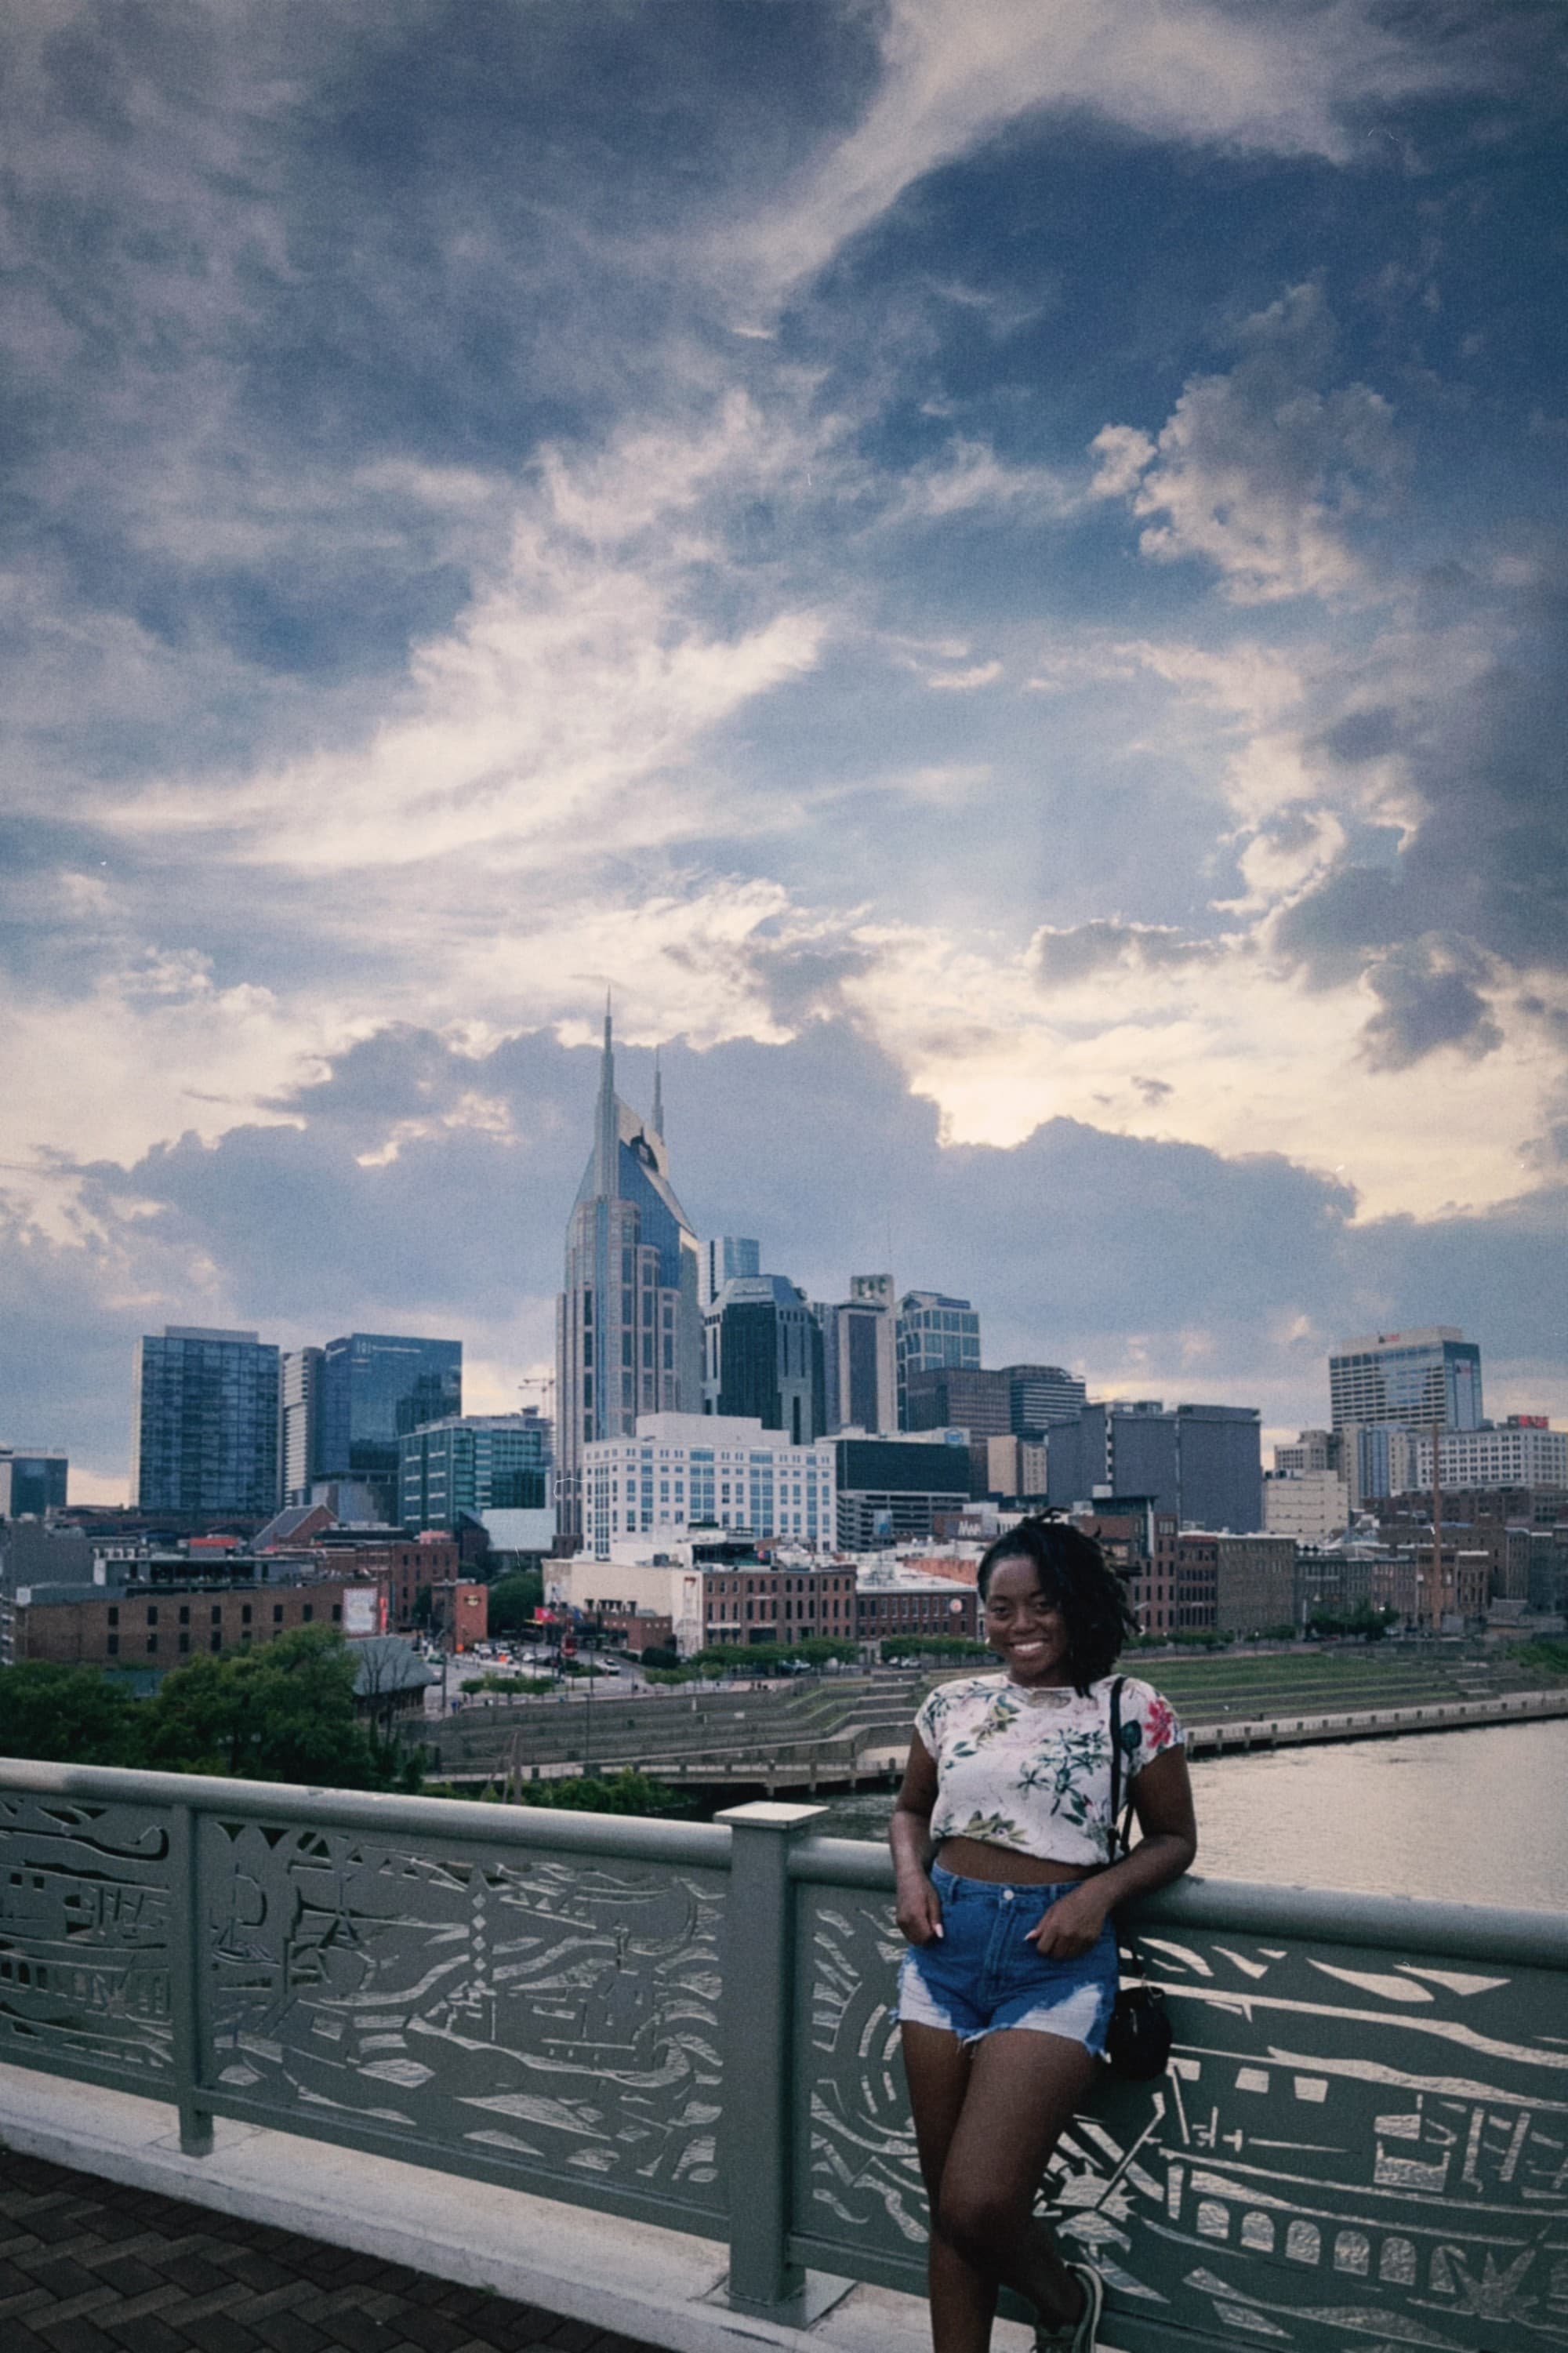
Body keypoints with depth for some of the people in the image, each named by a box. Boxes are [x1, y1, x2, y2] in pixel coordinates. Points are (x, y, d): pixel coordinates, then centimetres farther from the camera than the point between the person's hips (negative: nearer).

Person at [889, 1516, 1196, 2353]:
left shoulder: (1131, 1711, -3)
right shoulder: (953, 1704, 7)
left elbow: (1174, 1839, 5)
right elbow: (911, 1807, 20)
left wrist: (1100, 1891, -12)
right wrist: (911, 1872, -1)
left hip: (1054, 1955, -4)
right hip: (946, 1942, 4)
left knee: (979, 2204, -12)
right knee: (948, 2205, 11)